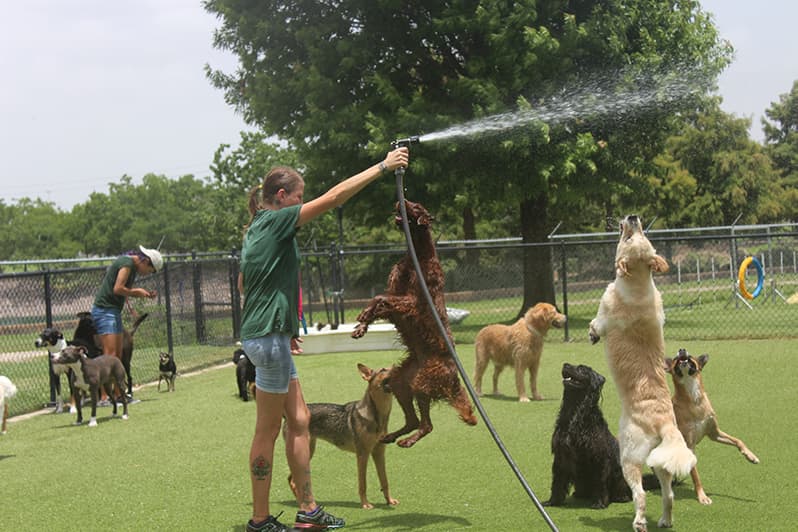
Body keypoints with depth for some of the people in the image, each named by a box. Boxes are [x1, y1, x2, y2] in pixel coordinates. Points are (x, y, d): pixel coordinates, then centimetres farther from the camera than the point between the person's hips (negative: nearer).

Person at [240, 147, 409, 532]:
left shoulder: (258, 229, 15)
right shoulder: (276, 221, -12)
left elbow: (243, 284, 22)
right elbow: (333, 198, -15)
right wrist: (382, 167, -11)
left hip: (264, 334, 10)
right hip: (268, 337, -10)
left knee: (298, 420, 12)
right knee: (268, 430, -2)